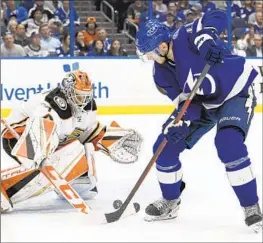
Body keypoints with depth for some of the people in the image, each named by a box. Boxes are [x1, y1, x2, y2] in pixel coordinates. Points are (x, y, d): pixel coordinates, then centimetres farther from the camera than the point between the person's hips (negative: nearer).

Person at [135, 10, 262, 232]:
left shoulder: (185, 37, -28)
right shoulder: (162, 73, -8)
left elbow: (218, 17, -30)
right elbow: (186, 100, -9)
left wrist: (205, 38, -46)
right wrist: (181, 121, -27)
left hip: (237, 94, -7)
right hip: (204, 104, 7)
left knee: (229, 144, -31)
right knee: (165, 146, 0)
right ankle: (170, 202, 22)